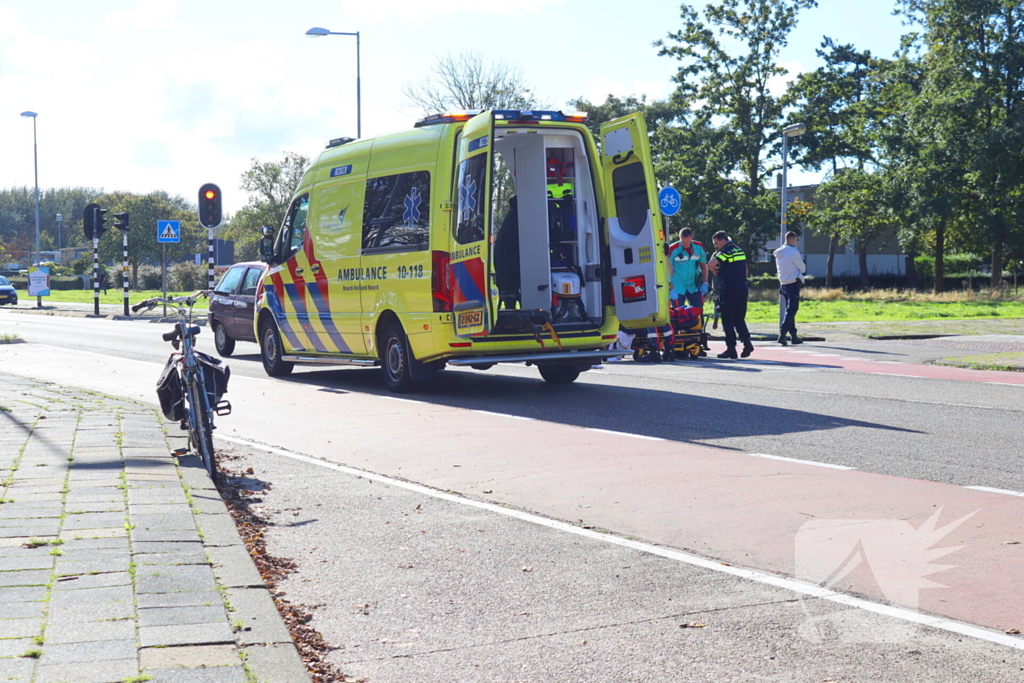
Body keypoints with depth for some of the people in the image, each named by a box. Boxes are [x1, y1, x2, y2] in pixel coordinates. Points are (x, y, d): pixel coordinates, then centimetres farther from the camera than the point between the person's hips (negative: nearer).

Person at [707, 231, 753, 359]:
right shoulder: (739, 250, 16)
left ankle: (731, 348, -1)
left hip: (729, 289, -8)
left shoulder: (726, 251, -11)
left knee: (728, 319, -1)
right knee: (739, 318, 14)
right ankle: (746, 342, -3)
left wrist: (716, 271, -3)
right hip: (742, 288, 8)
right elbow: (746, 271, 22)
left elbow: (710, 265, -22)